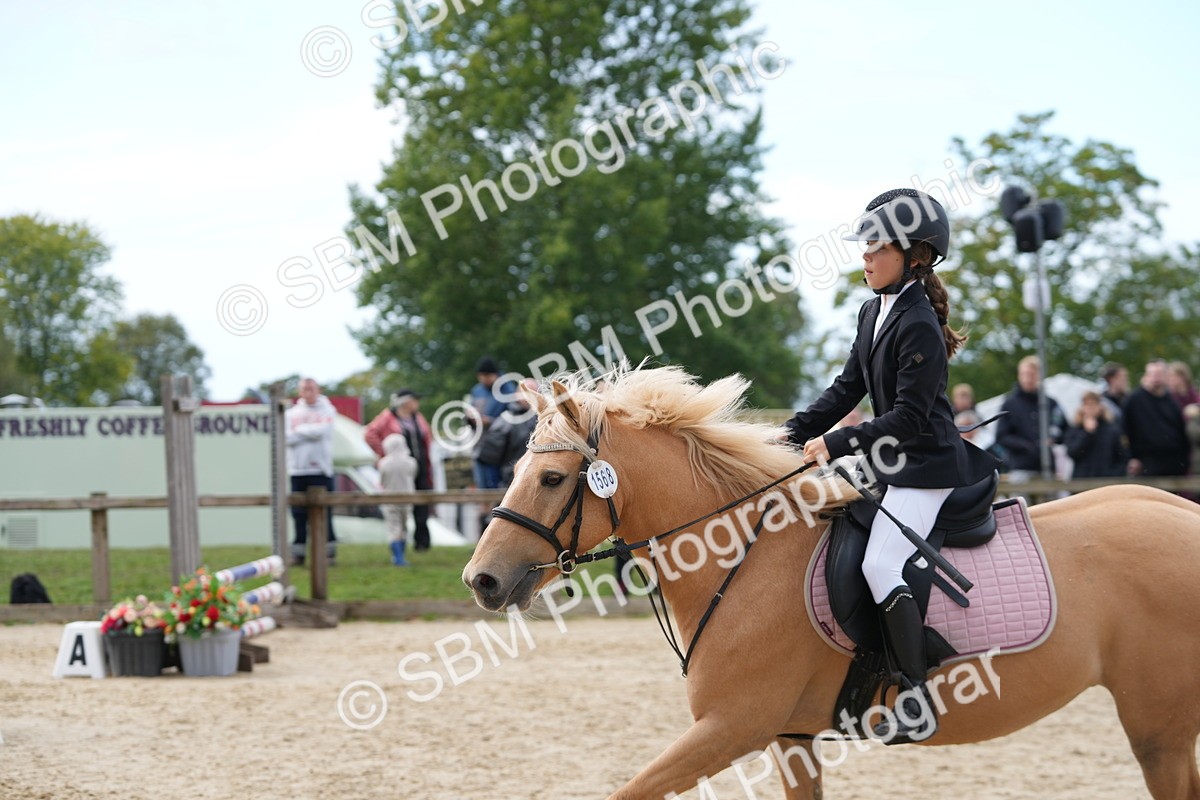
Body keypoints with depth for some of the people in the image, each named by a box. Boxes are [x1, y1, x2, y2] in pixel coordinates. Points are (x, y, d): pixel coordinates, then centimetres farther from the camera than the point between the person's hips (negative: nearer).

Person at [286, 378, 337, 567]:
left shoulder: (327, 410, 4)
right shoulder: (291, 413, 12)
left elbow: (322, 430, -13)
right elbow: (287, 438, -2)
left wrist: (299, 430, -1)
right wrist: (309, 432, -10)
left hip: (321, 468, -3)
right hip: (298, 469, 3)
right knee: (299, 514, 3)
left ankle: (329, 550, 2)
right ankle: (298, 553, 7)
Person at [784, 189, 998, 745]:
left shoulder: (918, 326, -19)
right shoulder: (873, 312, 11)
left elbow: (909, 416, -22)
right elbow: (849, 387, 15)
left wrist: (836, 443, -24)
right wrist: (795, 433, 4)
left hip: (926, 466, -11)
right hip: (894, 465, 11)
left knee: (881, 565, -22)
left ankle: (916, 703, -20)